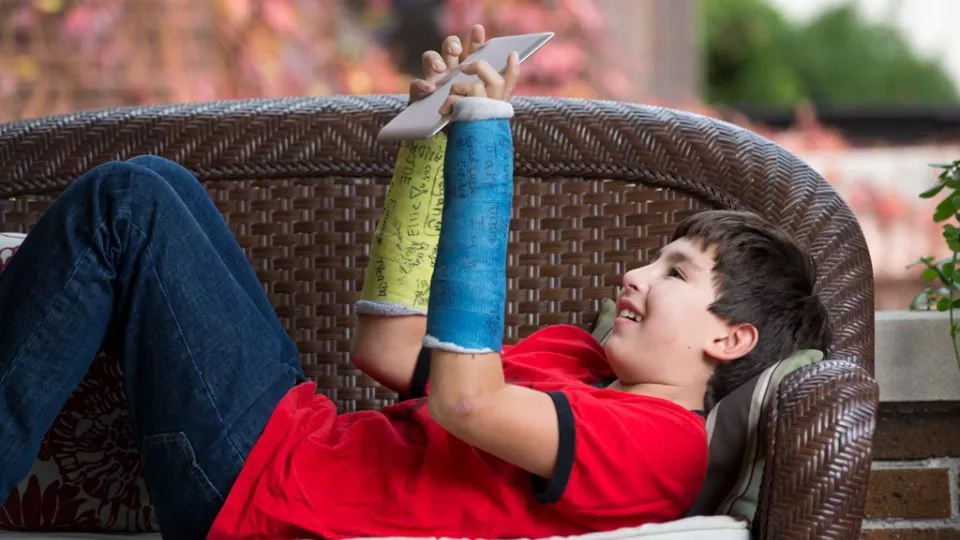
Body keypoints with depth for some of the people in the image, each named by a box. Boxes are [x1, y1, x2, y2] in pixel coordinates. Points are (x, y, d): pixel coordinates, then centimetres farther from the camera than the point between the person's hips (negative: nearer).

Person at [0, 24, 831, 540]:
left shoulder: (663, 442, -15)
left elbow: (464, 400, -30)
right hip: (301, 436, 9)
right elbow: (388, 346, 17)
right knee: (156, 187, 18)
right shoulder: (578, 357, 14)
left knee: (125, 201, -11)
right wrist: (431, 132, 11)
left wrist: (486, 129, -27)